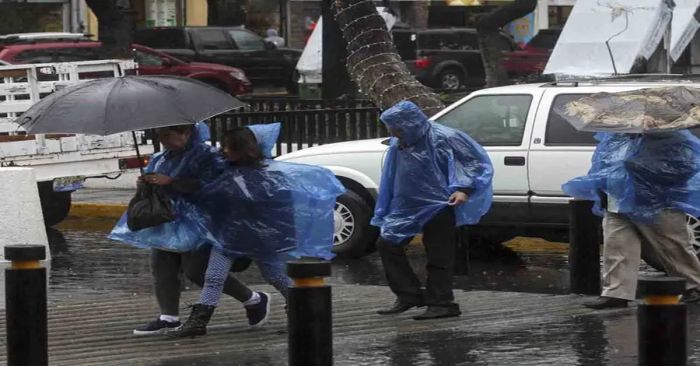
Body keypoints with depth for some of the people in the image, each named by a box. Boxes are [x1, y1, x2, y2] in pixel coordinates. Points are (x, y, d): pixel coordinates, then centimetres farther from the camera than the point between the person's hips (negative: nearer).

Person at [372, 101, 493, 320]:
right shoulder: (398, 145, 7)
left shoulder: (443, 138, -14)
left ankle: (441, 303, 6)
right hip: (408, 207, 7)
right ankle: (409, 295, 7)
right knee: (387, 243, 2)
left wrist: (464, 189, -22)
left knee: (438, 256, -4)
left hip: (440, 207, -7)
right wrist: (384, 216, 18)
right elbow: (392, 181, 18)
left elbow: (477, 161, -11)